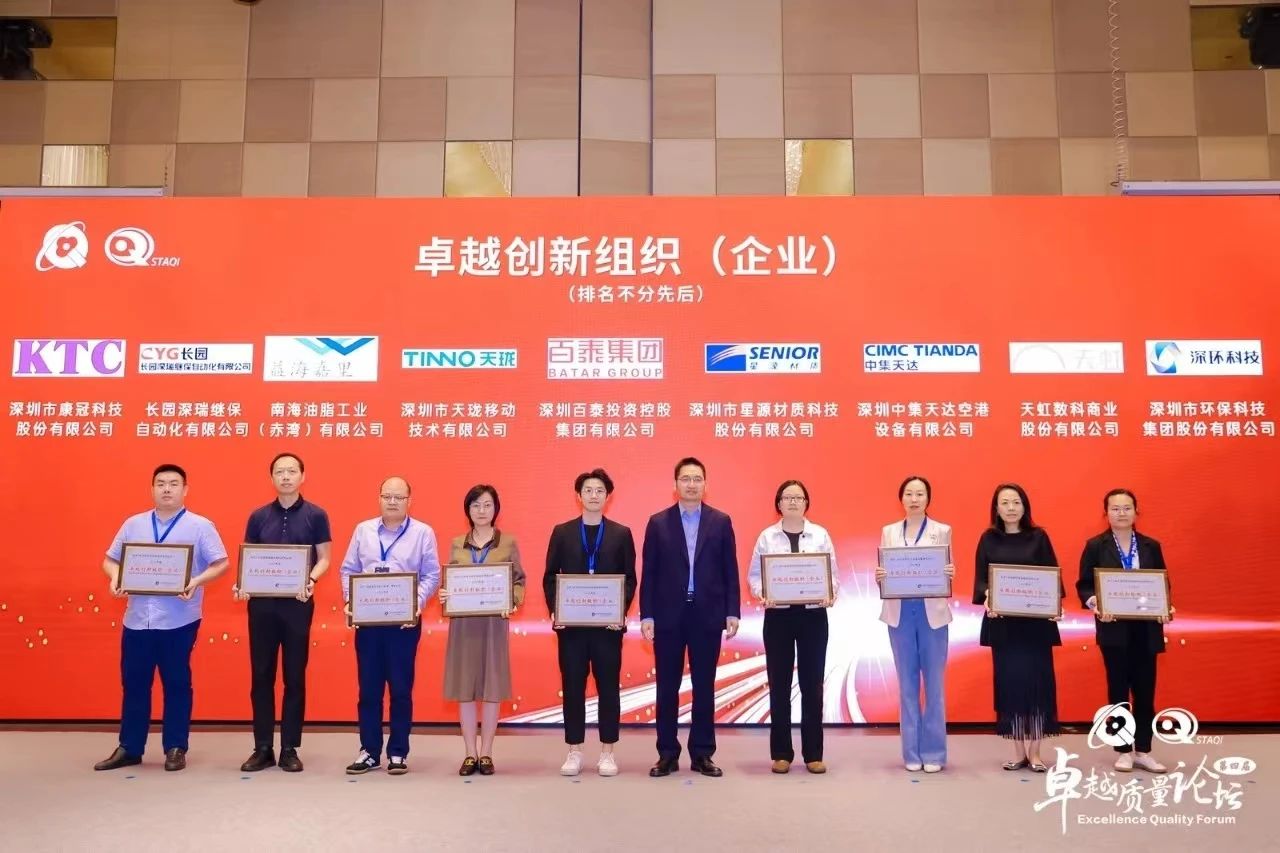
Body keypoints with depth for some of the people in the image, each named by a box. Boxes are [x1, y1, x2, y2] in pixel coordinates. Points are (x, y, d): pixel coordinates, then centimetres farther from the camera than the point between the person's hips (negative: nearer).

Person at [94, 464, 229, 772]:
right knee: (133, 683, 11)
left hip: (179, 620, -3)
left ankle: (175, 748, 16)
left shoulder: (200, 526, -1)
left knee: (176, 684, 5)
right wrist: (115, 578, -8)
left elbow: (221, 563, -4)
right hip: (137, 618, 4)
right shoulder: (133, 524, 10)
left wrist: (197, 581, -20)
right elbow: (110, 559, 13)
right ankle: (129, 748, 24)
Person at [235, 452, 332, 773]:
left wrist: (310, 581, -20)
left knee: (295, 676, 4)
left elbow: (324, 558, 0)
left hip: (298, 603, -2)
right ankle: (263, 748, 16)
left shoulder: (316, 515, 1)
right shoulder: (258, 516, 7)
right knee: (261, 675, 6)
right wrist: (241, 584, -11)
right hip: (262, 602, 2)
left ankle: (289, 749, 12)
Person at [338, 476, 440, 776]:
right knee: (368, 688, 7)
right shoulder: (363, 530, 8)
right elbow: (348, 570, 10)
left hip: (405, 621, -2)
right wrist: (350, 600, -5)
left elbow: (431, 575, -1)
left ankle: (398, 753, 14)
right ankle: (369, 751, 17)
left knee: (401, 688, 4)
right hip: (367, 619, 2)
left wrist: (417, 603, -16)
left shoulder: (423, 532, 1)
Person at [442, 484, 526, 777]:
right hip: (463, 621, 2)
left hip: (495, 621, -2)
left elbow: (519, 580, 3)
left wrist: (513, 601, -15)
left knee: (491, 686, 2)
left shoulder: (508, 543, 3)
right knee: (464, 686, 3)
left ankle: (486, 753, 12)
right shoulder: (457, 544, 8)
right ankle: (470, 754, 13)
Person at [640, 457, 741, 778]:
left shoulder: (721, 521, 5)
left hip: (707, 614, 0)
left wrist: (732, 612, -2)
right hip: (668, 615, 0)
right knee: (667, 687, 5)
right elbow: (649, 573, 2)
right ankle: (667, 753, 15)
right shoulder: (658, 522, 3)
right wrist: (646, 615, -4)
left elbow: (730, 571, 4)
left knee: (704, 687, 7)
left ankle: (702, 754, 16)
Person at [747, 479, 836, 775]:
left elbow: (832, 573, 2)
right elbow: (754, 574, 1)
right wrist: (762, 594, -18)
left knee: (812, 684, 5)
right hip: (778, 615, 0)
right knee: (779, 684, 5)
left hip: (813, 615, 0)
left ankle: (813, 753, 15)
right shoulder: (766, 537, 2)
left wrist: (830, 593, -17)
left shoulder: (821, 535, 3)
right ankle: (781, 753, 15)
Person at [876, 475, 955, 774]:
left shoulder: (942, 531, 3)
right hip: (900, 613, 2)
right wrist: (879, 577, -15)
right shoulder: (889, 532, 8)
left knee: (934, 683, 2)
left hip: (932, 613, -1)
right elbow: (883, 572, 7)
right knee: (907, 684, 6)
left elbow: (948, 571, 2)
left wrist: (950, 574, -20)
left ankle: (933, 752, 11)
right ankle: (912, 753, 14)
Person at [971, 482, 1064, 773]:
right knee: (1009, 682, 4)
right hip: (1002, 622, 1)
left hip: (1036, 621, 0)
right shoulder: (989, 539, 4)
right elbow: (980, 579, 1)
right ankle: (1019, 752, 14)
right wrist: (987, 599, -19)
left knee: (1037, 681, 1)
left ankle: (1034, 752, 12)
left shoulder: (1039, 537, 3)